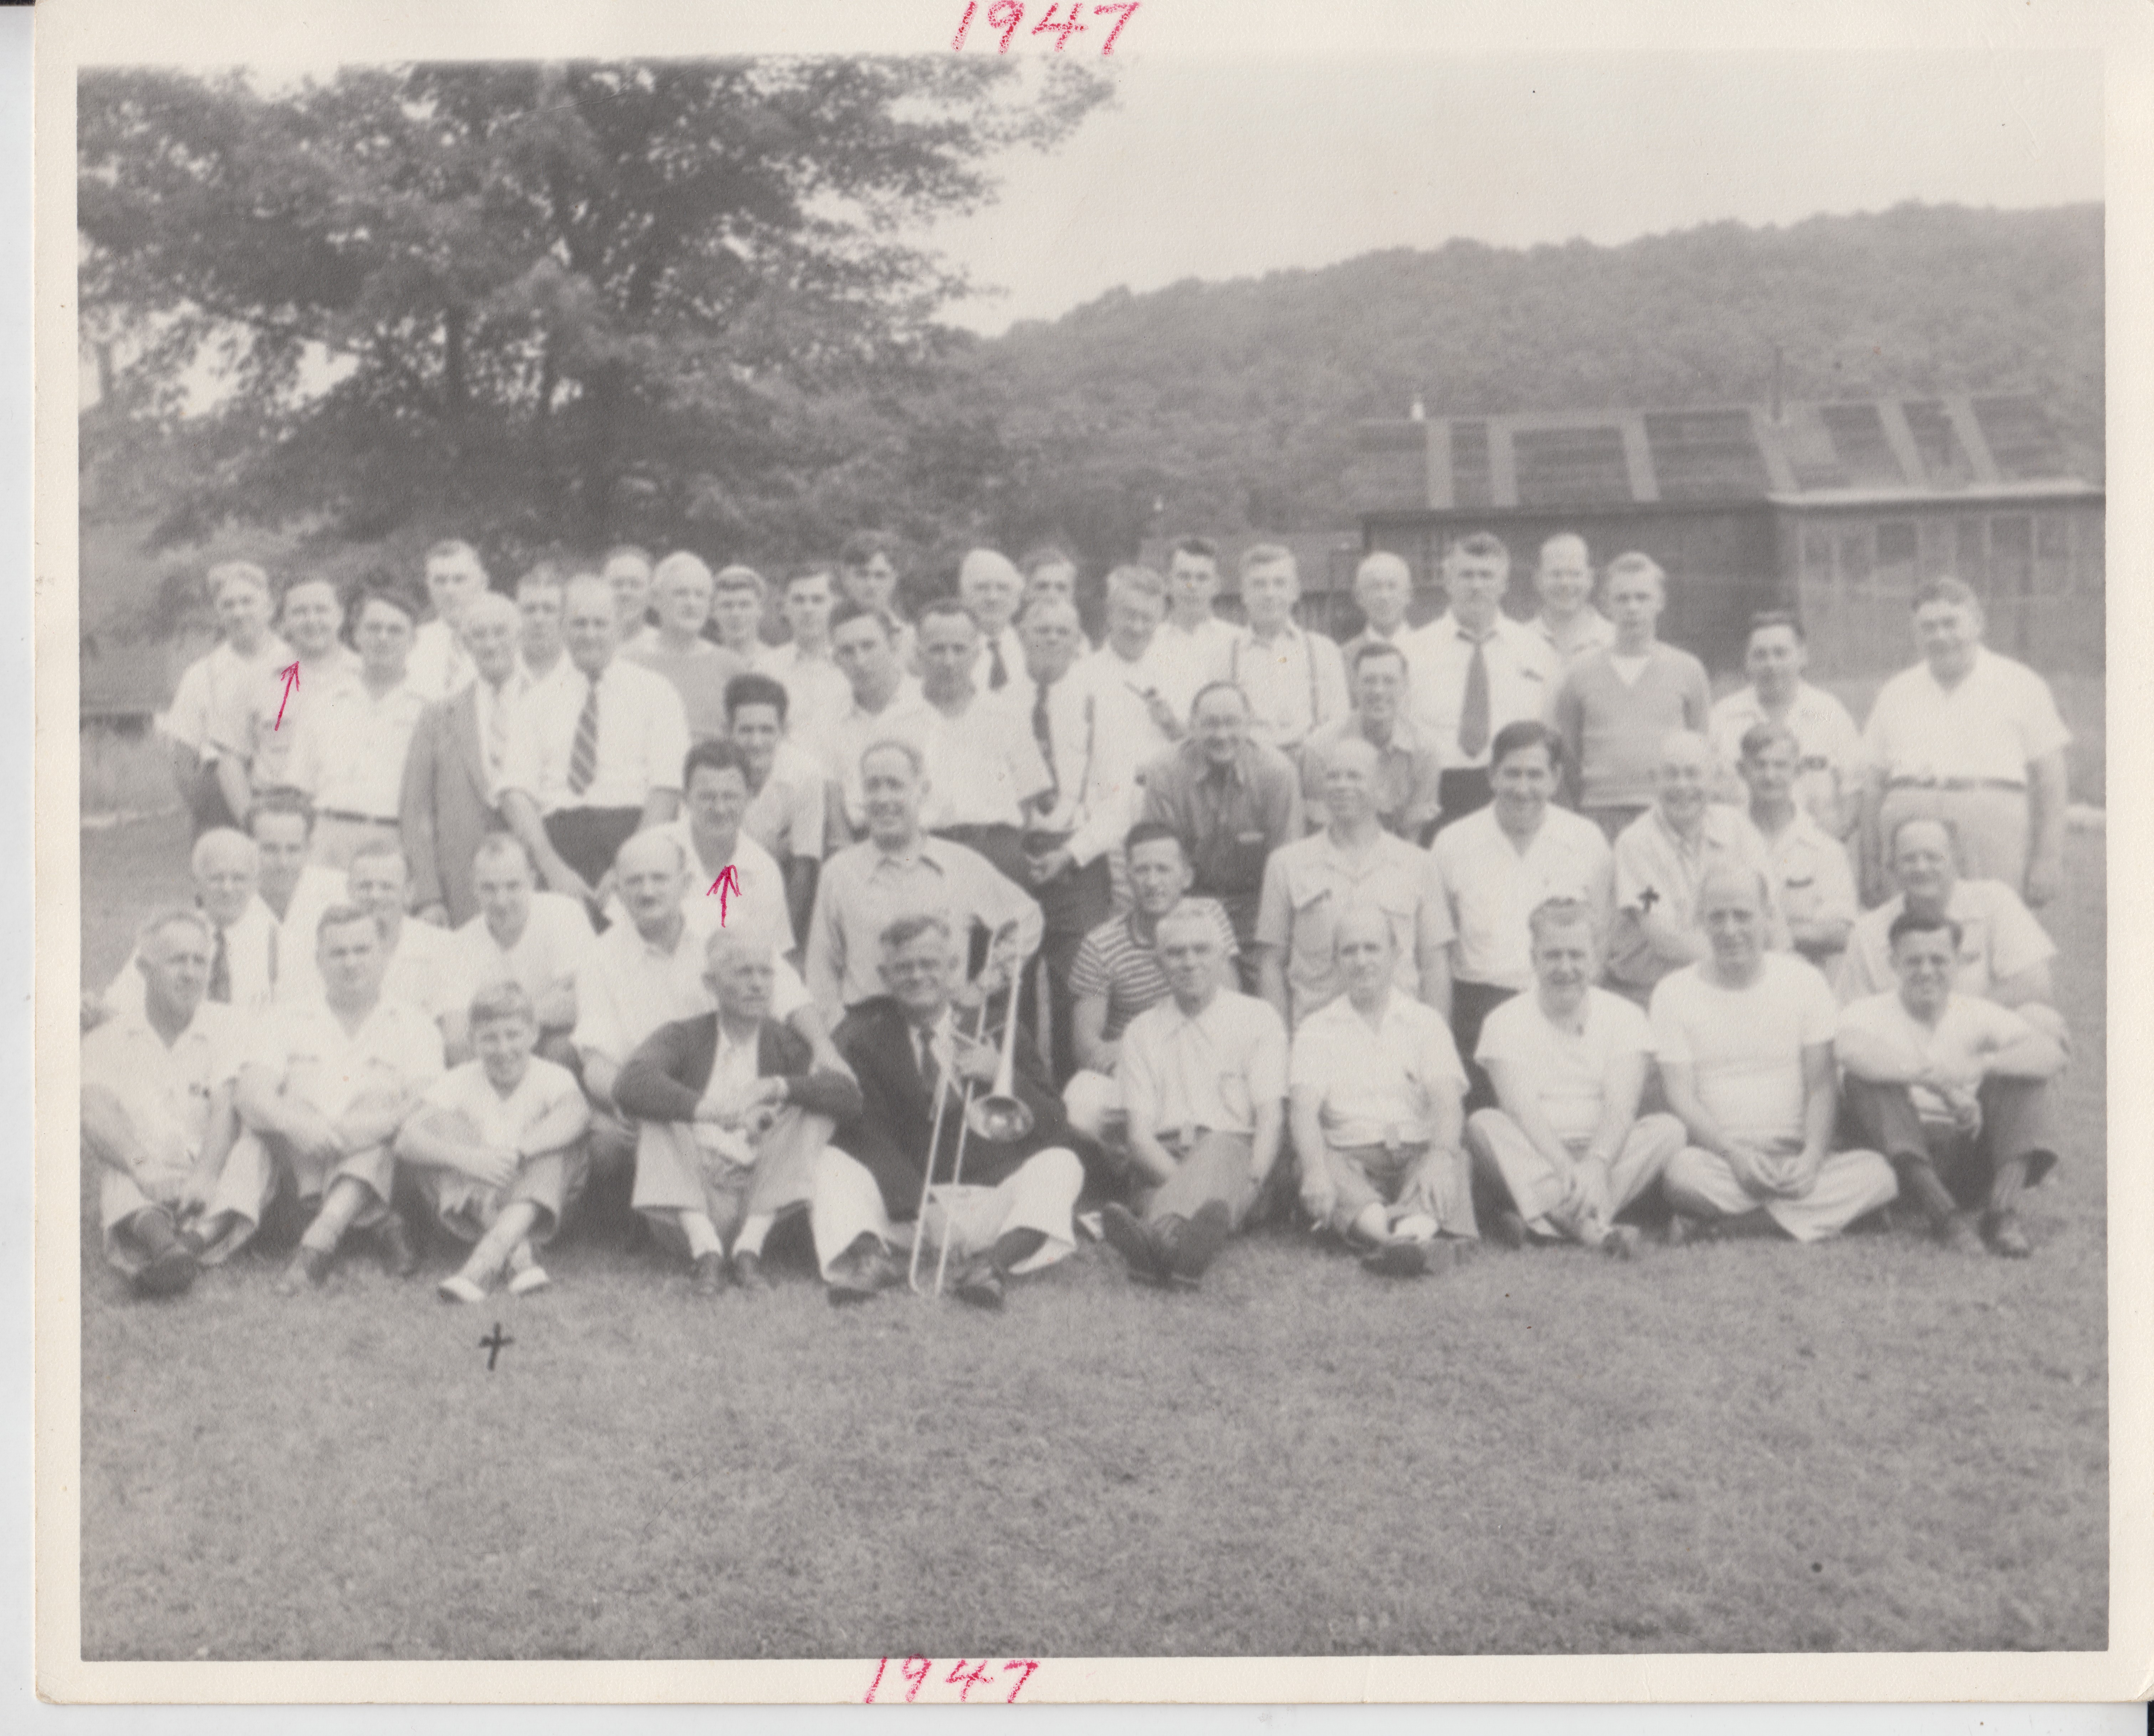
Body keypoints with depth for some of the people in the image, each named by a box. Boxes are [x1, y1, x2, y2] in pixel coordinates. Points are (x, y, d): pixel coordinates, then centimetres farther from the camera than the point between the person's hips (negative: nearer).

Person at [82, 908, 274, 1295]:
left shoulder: (226, 1025, 11)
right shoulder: (108, 1038, 9)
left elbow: (228, 1108, -5)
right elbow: (96, 1114, -9)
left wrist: (206, 1175, -25)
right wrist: (141, 1165, -30)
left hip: (211, 1183, 1)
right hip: (137, 1183, -1)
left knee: (252, 1152, -27)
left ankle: (196, 1239, -53)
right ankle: (151, 1230, -61)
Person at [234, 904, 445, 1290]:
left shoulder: (414, 1027, 12)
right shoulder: (288, 1023, 18)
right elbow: (251, 1092, -2)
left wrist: (363, 1128, -24)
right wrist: (294, 1123, -23)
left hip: (378, 1162, -2)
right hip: (304, 1168, 2)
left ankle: (319, 1242, -46)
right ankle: (377, 1223, -29)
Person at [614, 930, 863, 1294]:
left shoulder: (787, 1044, 10)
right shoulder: (683, 1037, 6)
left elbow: (849, 1096, -7)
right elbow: (629, 1085, -16)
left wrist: (779, 1087, -23)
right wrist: (710, 1109, -29)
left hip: (762, 1201, 1)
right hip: (693, 1203, -1)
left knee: (816, 1113, -13)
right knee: (660, 1120, -19)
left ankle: (750, 1246, -22)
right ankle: (705, 1249, -30)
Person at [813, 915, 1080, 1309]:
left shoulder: (992, 1025, 10)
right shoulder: (864, 1032, 7)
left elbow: (1053, 1124, 2)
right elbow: (867, 1130, -7)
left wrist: (1001, 1074, -16)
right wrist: (919, 1207, -22)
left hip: (992, 1205, 0)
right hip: (903, 1207, 0)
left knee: (1060, 1164, -22)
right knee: (833, 1163, -19)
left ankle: (997, 1259, -45)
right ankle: (867, 1255, -44)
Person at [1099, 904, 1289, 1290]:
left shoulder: (1258, 1018, 14)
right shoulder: (1142, 1032, 17)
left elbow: (1271, 1118, 2)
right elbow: (1140, 1134, 5)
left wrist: (1249, 1184, -18)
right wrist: (1187, 1184, -16)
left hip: (1234, 1154, -1)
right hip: (1166, 1166, 1)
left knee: (1217, 1150, -38)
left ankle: (1160, 1236, -69)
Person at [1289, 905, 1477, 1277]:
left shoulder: (1426, 1021, 15)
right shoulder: (1316, 1030, 14)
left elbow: (1446, 1100, -1)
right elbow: (1304, 1108, -2)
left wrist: (1439, 1155, -24)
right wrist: (1315, 1169, -24)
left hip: (1418, 1154, 1)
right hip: (1350, 1159, 0)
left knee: (1452, 1161, -30)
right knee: (1323, 1165, -32)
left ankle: (1415, 1229, -59)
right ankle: (1419, 1245, -53)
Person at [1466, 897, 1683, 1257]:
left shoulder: (1624, 1016, 6)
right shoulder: (1505, 1021, 2)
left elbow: (1621, 1108, -9)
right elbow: (1521, 1108, -12)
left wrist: (1596, 1164, -29)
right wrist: (1567, 1167, -30)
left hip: (1605, 1152, 1)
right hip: (1534, 1157, -1)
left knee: (1669, 1129, -24)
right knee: (1483, 1124, -28)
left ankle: (1544, 1219, -38)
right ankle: (1592, 1227, -45)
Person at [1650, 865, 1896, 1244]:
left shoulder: (1803, 979, 8)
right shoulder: (1673, 992, 2)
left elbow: (1822, 1084, 3)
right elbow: (1680, 1097, -4)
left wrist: (1812, 1155, -15)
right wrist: (1733, 1154, -20)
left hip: (1797, 1160, 3)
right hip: (1719, 1160, -3)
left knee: (1878, 1174, -27)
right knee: (1683, 1172, -37)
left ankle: (1717, 1224, -25)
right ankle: (1823, 1212, -24)